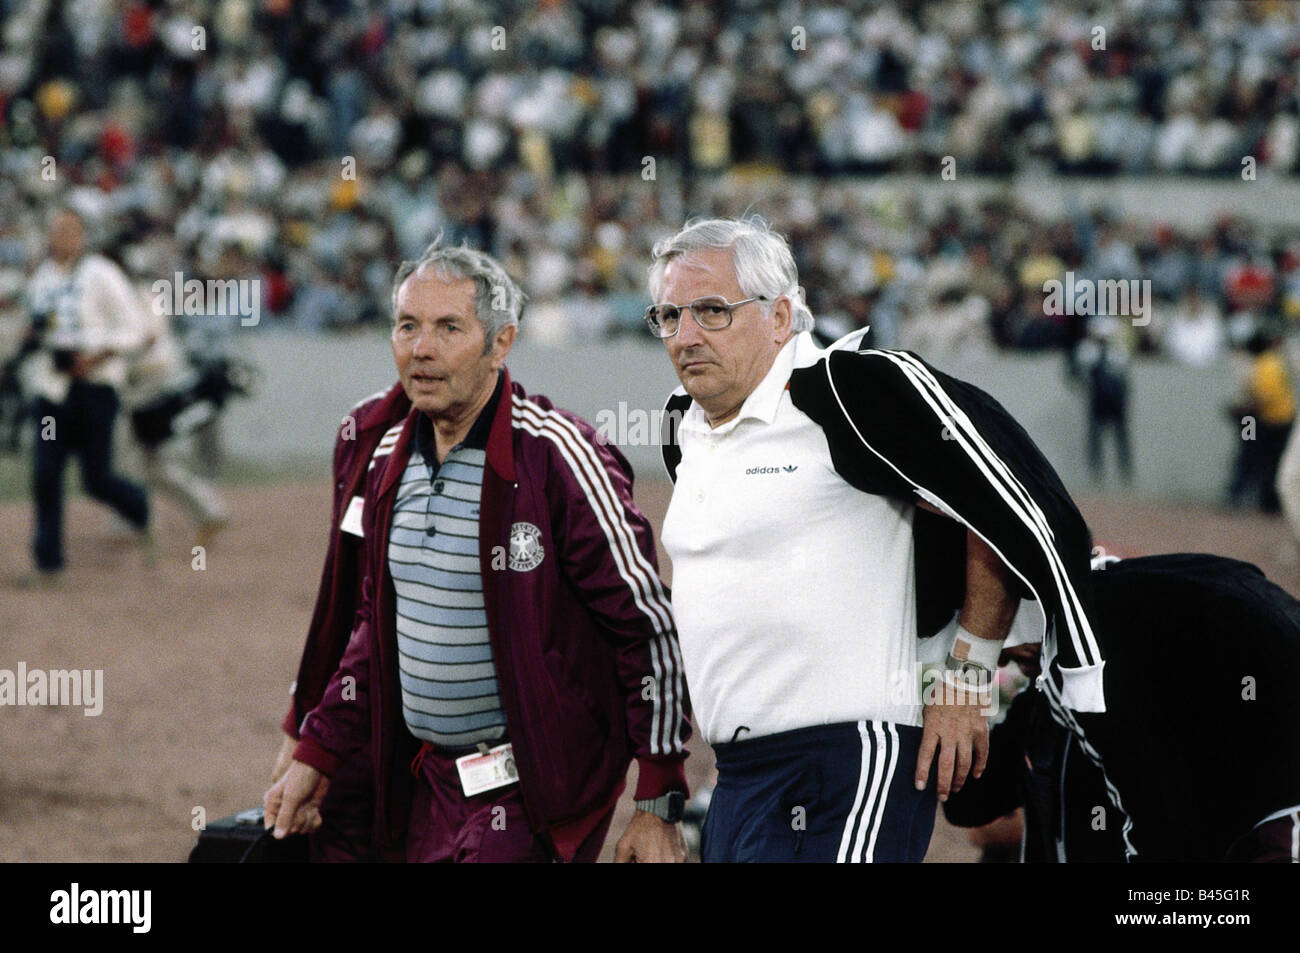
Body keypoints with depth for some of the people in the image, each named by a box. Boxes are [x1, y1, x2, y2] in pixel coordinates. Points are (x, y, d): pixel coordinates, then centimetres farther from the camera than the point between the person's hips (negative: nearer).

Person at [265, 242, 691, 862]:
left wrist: (659, 809, -13)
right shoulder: (390, 460, 8)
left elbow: (649, 629, -12)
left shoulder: (558, 457, -14)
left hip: (534, 792, -7)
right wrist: (316, 755, 17)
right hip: (430, 784, 7)